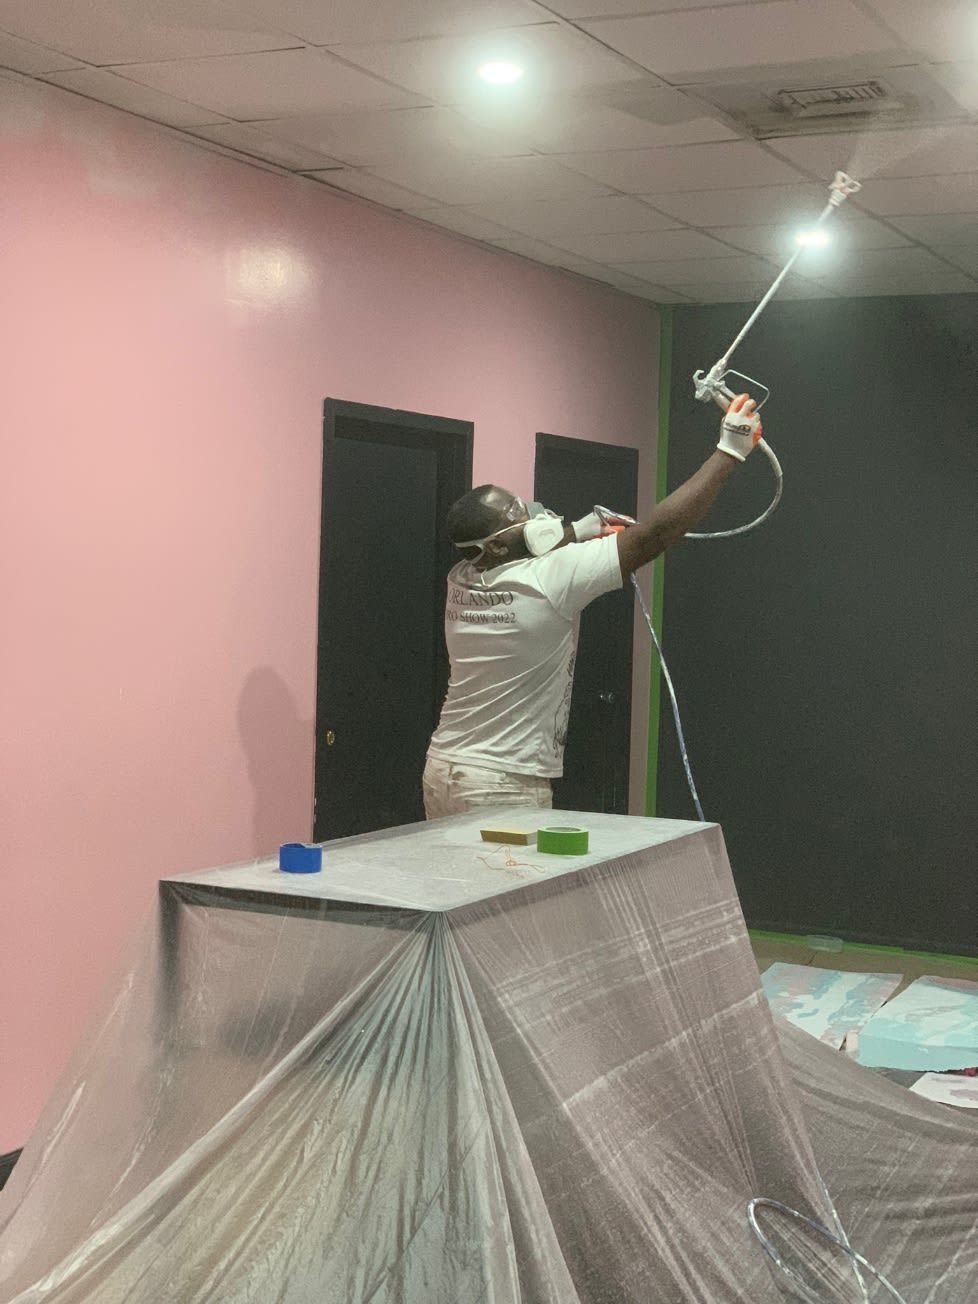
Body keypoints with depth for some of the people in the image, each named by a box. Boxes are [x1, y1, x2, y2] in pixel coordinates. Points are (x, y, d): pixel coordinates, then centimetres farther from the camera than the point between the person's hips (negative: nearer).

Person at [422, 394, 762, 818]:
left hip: (443, 768, 8)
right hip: (504, 787, -8)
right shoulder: (545, 581, -20)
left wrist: (578, 531, 17)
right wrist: (730, 452, -10)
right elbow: (657, 533, -17)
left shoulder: (460, 581, 1)